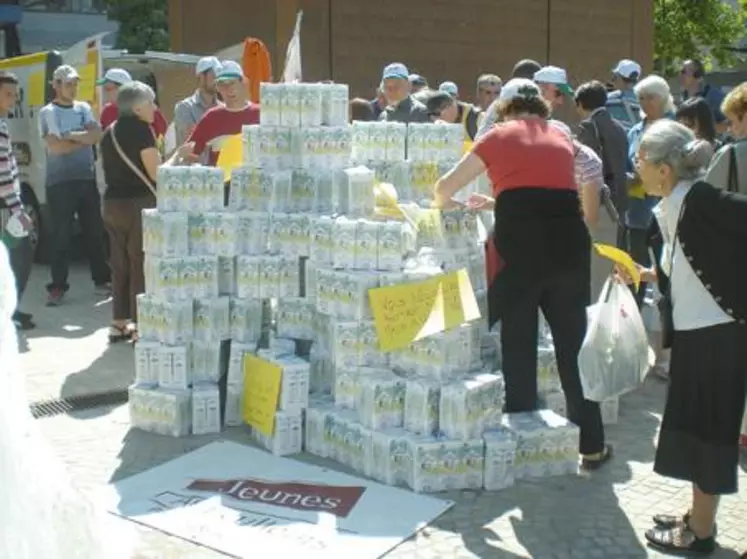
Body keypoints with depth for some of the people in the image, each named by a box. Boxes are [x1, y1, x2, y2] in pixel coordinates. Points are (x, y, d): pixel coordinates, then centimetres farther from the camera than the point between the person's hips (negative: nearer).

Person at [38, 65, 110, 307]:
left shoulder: (84, 108, 12)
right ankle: (58, 287, 3)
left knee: (95, 232, 9)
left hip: (87, 179, 4)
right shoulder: (48, 112, -2)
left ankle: (102, 279, 19)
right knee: (61, 236, -2)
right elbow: (55, 146, -14)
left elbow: (97, 135, -2)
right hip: (60, 182, -4)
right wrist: (84, 138, -5)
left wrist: (70, 136, -11)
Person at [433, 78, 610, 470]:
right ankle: (592, 445, 17)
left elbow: (445, 187, 14)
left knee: (518, 347, 7)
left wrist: (443, 203, 36)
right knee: (573, 345, 10)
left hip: (519, 246, -3)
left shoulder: (500, 136, 10)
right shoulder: (560, 137, 20)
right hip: (568, 242, 3)